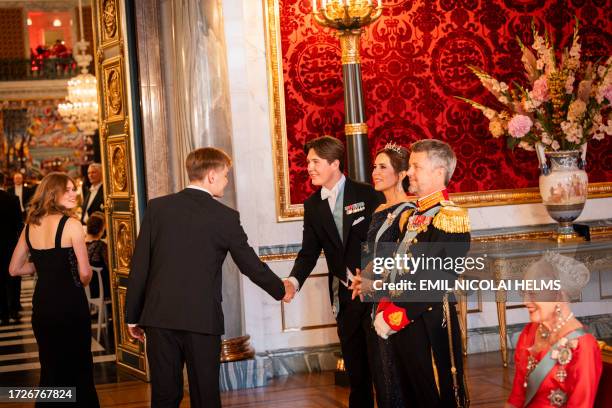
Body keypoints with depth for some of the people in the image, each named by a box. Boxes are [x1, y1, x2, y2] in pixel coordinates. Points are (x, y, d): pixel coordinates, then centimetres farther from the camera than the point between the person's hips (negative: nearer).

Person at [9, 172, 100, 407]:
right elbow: (85, 273, -13)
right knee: (79, 369, 9)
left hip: (41, 306, 5)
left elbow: (15, 269, 10)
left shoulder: (30, 226, 4)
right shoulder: (71, 225, -13)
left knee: (50, 369, 17)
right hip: (70, 304, -5)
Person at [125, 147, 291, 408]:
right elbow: (250, 264, 6)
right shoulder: (226, 217, -3)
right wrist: (280, 289, 24)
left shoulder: (157, 207, 3)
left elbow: (139, 266, 3)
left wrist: (133, 316, 10)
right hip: (202, 319, -2)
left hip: (159, 317, 3)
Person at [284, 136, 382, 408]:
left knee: (379, 364, -2)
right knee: (355, 368, 13)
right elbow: (309, 252, 3)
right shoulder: (312, 205, 6)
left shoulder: (366, 195, -7)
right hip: (345, 297, 5)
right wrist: (294, 281, -15)